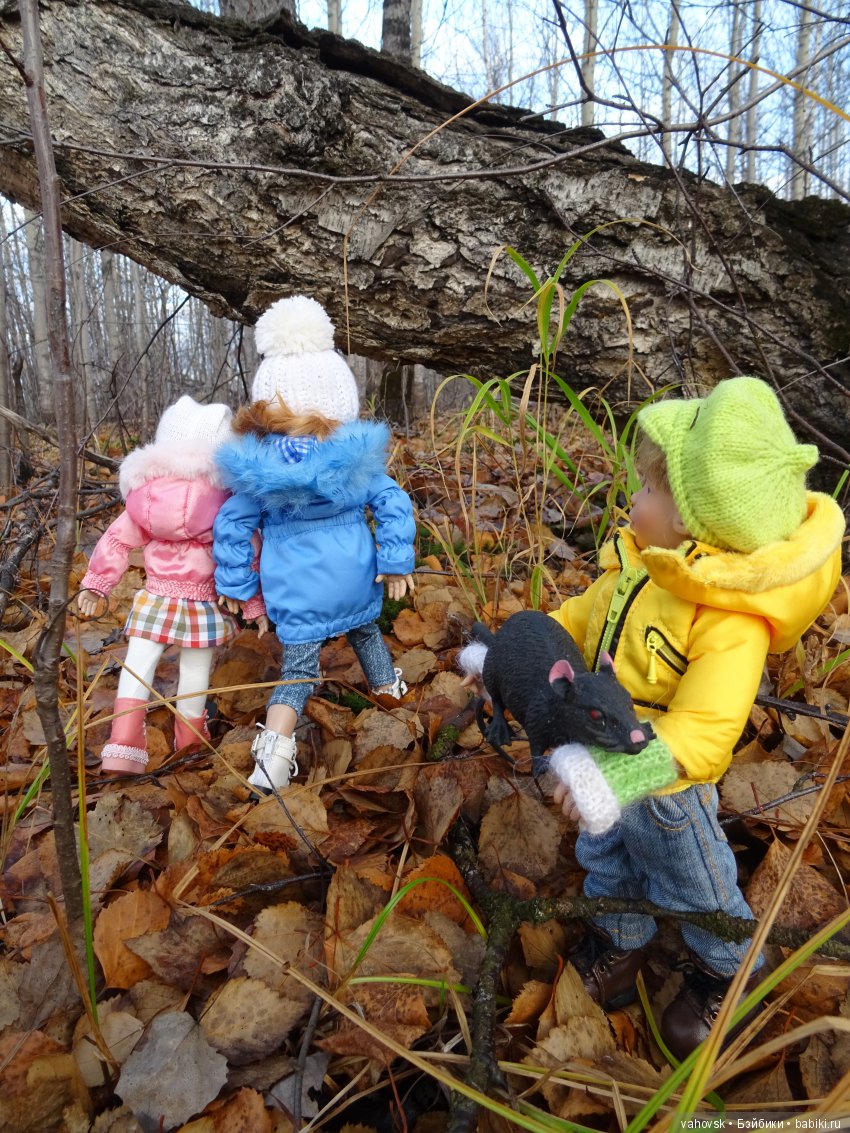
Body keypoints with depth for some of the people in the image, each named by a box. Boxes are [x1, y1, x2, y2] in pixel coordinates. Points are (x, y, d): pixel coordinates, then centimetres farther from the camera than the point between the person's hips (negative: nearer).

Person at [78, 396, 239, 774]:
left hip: (156, 597, 2)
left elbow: (116, 541, 7)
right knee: (195, 670, 12)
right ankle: (189, 745, 29)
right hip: (203, 602, -1)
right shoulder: (228, 501, -9)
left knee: (138, 662, 11)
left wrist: (94, 584, 17)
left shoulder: (145, 495, 0)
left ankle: (124, 746, 5)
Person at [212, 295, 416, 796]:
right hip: (354, 578, 2)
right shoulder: (358, 455, -10)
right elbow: (394, 504, -8)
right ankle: (390, 689, 51)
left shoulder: (255, 467, -9)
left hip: (295, 589, -1)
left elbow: (233, 525, -4)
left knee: (300, 666, 8)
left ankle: (274, 751, -6)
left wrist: (234, 584, 7)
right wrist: (396, 562, 0)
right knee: (366, 631, 28)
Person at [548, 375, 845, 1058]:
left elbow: (700, 736, -40)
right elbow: (587, 614, 2)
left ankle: (727, 970, 56)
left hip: (666, 788, -6)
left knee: (693, 886, 24)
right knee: (604, 859, 31)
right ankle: (621, 936, 61)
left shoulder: (731, 620, -37)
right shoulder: (641, 557, -12)